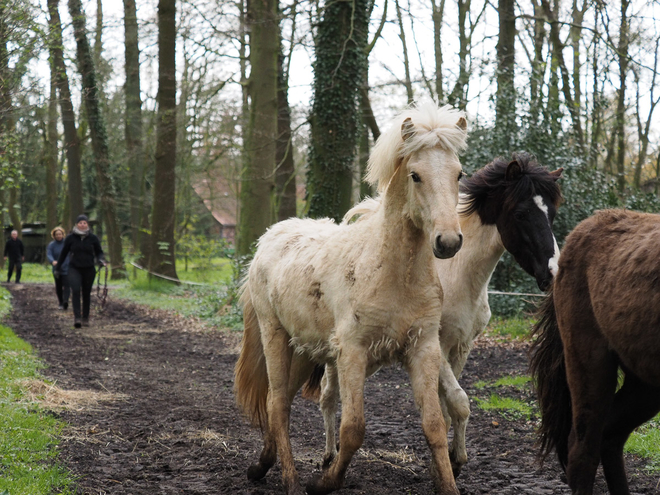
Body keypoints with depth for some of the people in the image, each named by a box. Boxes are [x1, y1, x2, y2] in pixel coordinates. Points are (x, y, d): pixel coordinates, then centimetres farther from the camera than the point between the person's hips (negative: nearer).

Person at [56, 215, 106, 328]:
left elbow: (99, 252, 11)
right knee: (75, 291, -20)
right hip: (74, 269, -1)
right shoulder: (70, 238, 0)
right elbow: (63, 253, 10)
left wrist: (101, 259, -11)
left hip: (89, 270, 1)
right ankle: (77, 317, -24)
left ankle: (85, 318, 21)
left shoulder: (93, 238, 1)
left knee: (86, 294, 7)